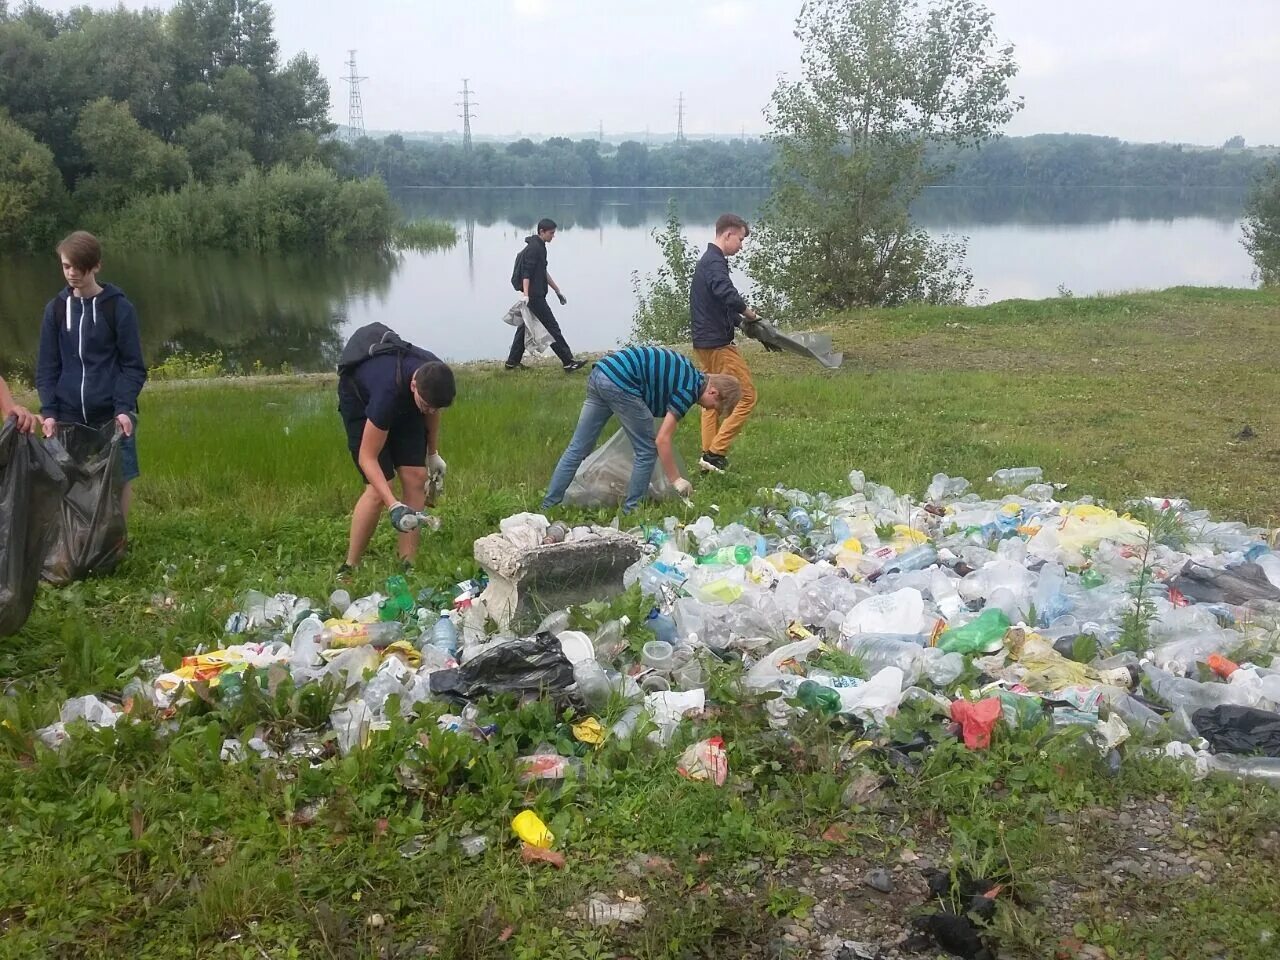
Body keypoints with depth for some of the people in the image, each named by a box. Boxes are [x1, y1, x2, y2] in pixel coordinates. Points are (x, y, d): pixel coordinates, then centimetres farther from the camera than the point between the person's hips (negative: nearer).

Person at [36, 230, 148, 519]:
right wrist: (48, 411, -5)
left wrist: (124, 407, -16)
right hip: (69, 417, 3)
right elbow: (47, 367, 7)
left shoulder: (118, 307, -4)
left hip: (112, 414, -3)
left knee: (120, 478, 0)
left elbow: (133, 365, -4)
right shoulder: (56, 308, 5)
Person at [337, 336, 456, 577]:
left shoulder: (435, 374, -28)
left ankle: (408, 566, -4)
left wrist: (433, 453, 4)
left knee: (416, 478, -9)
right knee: (378, 489, -18)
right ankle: (348, 569, -6)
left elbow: (432, 410, 0)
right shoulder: (389, 391, -44)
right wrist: (393, 506, -45)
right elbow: (367, 458, -37)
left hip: (403, 406, 6)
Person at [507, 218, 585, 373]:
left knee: (525, 326, 13)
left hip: (535, 295, 10)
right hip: (534, 296, -10)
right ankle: (568, 362, -5)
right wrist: (526, 295, -30)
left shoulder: (539, 247, 16)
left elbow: (543, 273, 25)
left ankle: (513, 362, 18)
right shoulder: (534, 248, -15)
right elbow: (526, 273, -22)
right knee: (552, 327, -7)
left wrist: (557, 290, 27)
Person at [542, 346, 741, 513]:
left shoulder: (691, 373, 19)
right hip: (619, 383, -9)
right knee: (647, 451, 3)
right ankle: (631, 511, 9)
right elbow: (663, 440, -9)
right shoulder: (689, 389, -6)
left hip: (599, 373, 9)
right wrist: (676, 480, -1)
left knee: (577, 448, 10)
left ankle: (548, 506, 11)